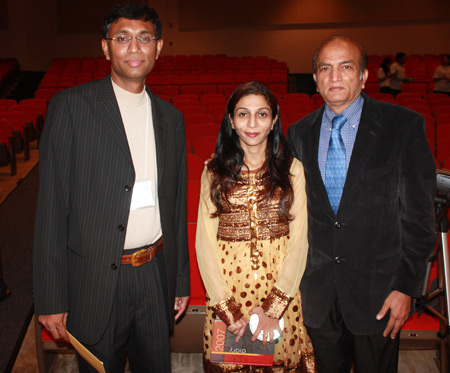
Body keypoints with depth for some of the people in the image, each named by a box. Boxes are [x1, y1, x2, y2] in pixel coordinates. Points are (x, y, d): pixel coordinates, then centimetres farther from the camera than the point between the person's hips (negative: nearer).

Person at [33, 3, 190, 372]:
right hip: (96, 281, -3)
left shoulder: (171, 117, 7)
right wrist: (51, 298, -9)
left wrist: (181, 280, 12)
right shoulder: (71, 106, -7)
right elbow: (52, 205, -9)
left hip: (156, 276, 4)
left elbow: (177, 204, 10)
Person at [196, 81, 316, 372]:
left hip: (281, 285, 0)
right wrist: (227, 308, -11)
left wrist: (274, 307, -12)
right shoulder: (214, 172, 2)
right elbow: (204, 242, -2)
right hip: (226, 286, 0)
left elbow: (299, 239, -3)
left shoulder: (292, 169, 1)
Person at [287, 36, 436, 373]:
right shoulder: (299, 133, 3)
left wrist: (406, 285, -10)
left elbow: (419, 214, -7)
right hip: (317, 288, 3)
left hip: (377, 287, -2)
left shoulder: (405, 126, -7)